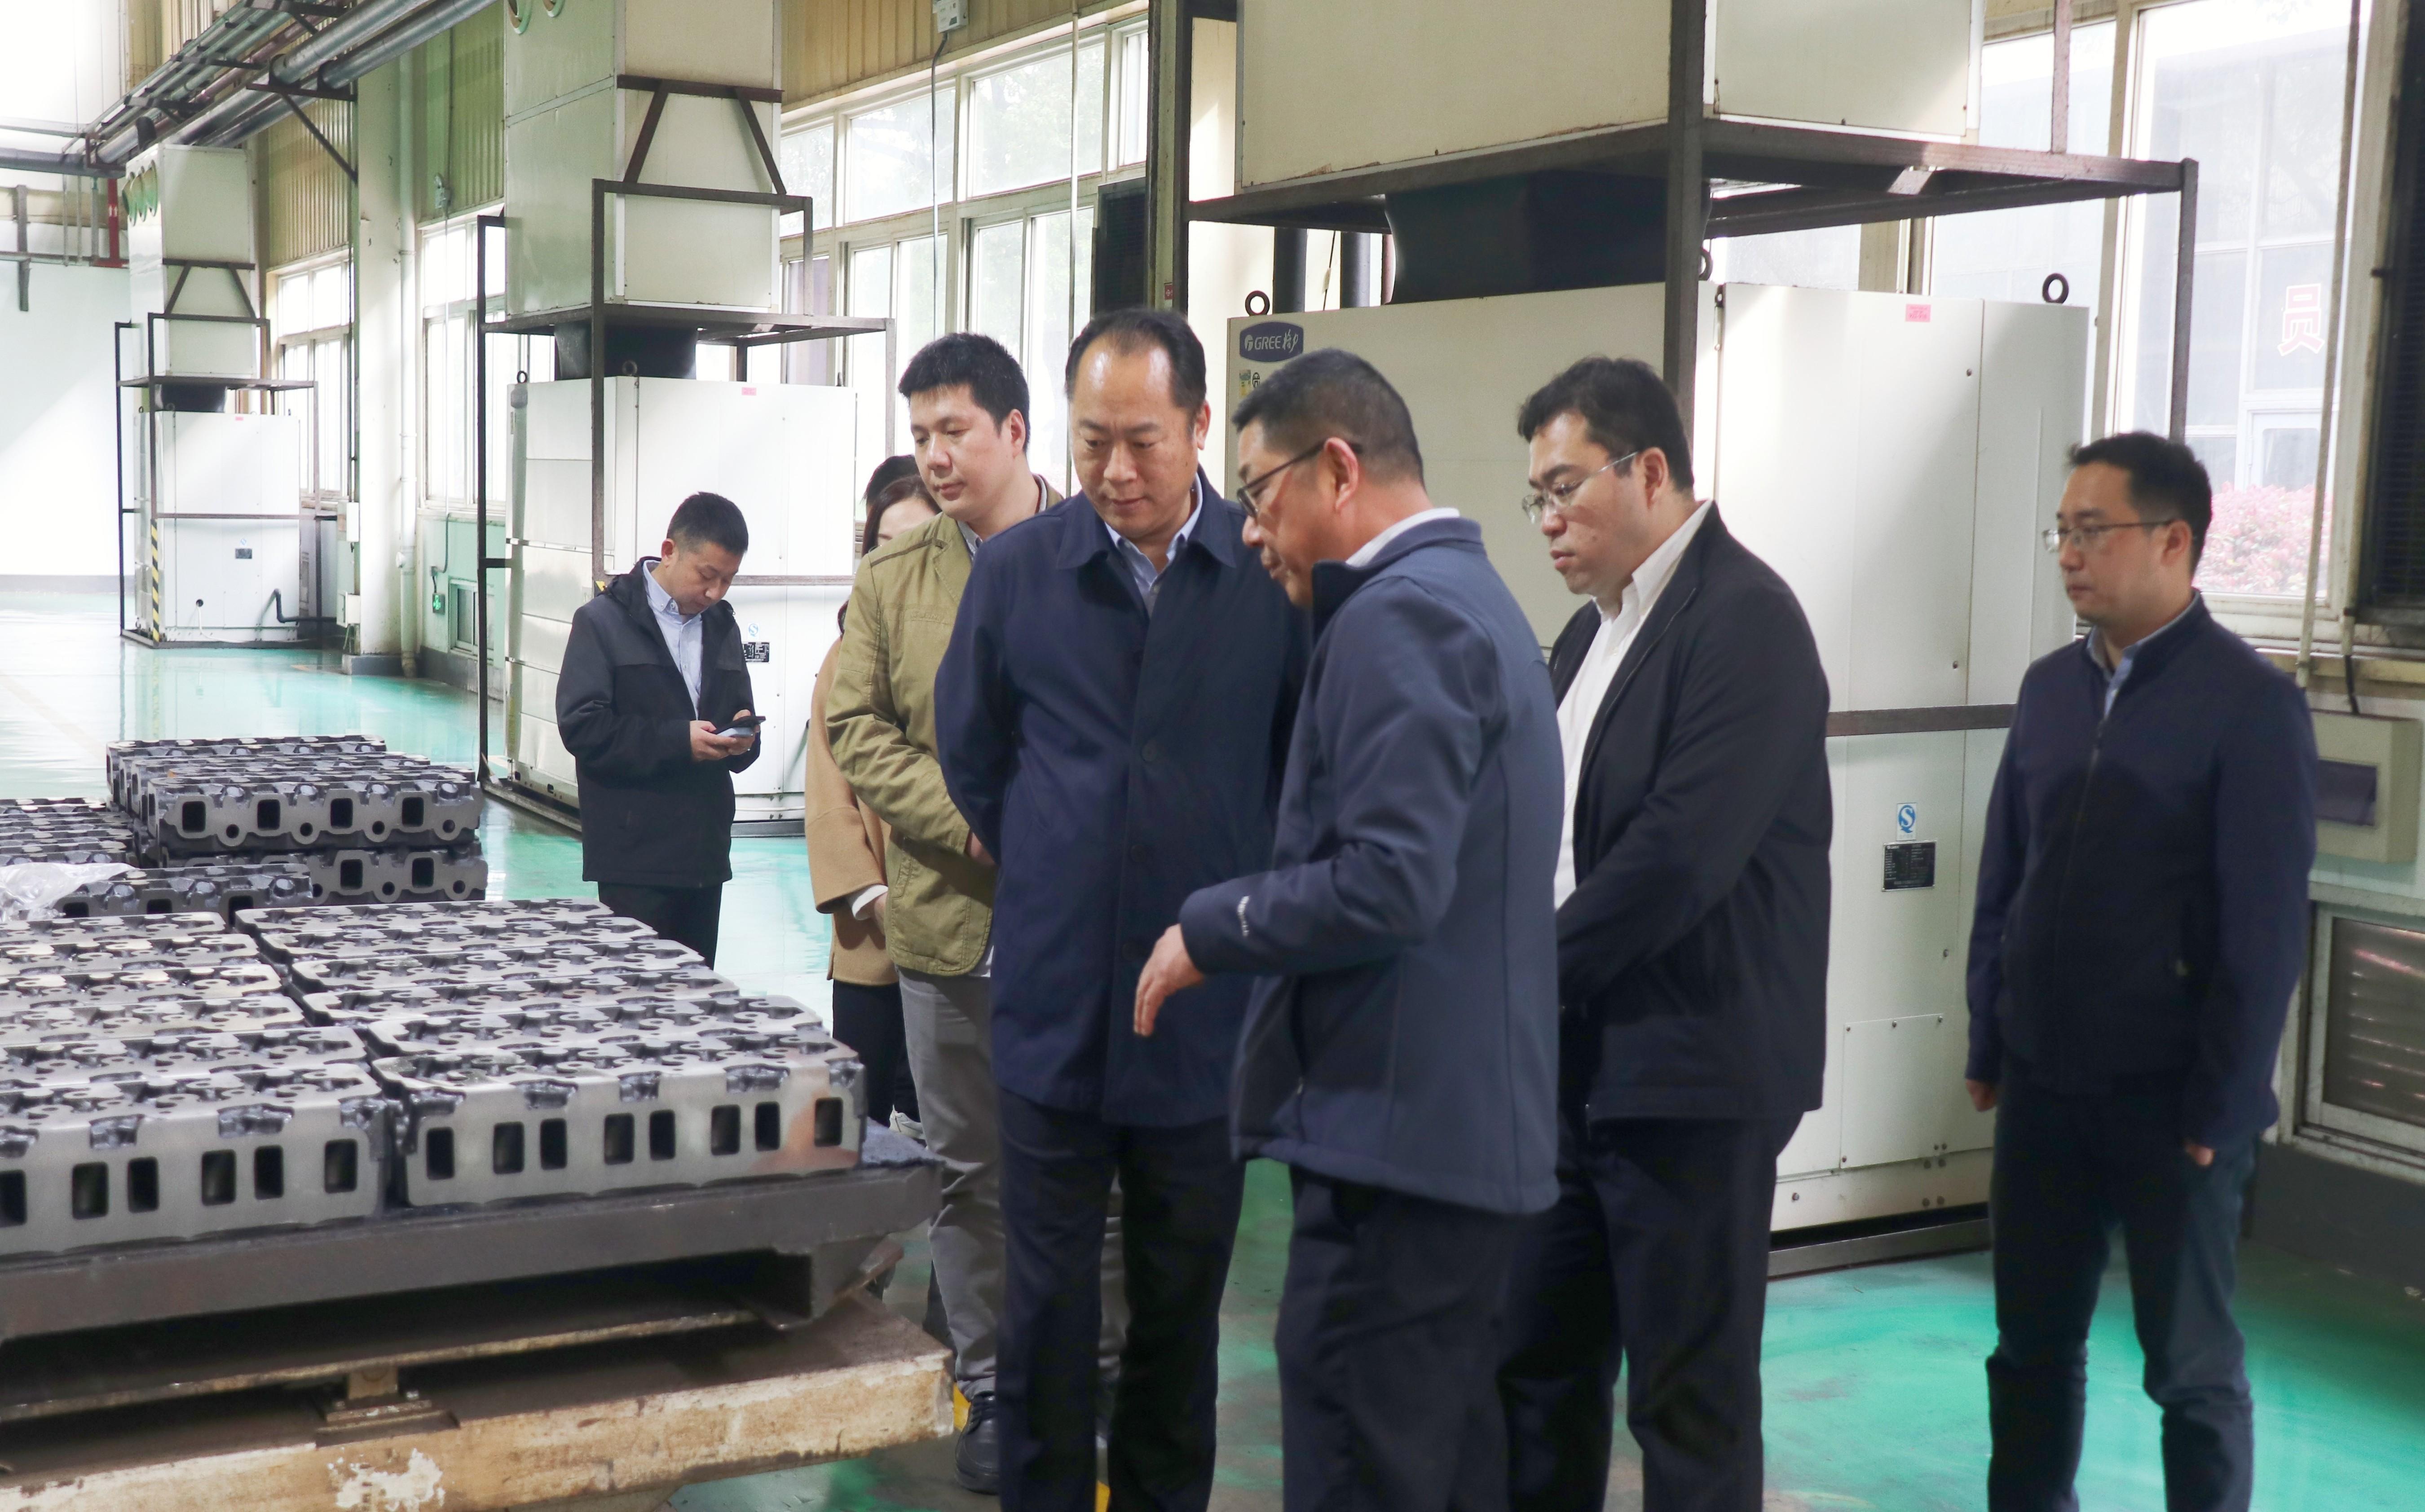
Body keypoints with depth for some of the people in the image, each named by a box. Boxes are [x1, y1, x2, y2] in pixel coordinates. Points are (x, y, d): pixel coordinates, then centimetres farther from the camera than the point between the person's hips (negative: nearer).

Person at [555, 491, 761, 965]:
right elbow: (581, 726, -12)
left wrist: (741, 740, -4)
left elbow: (740, 719, 21)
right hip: (635, 856, -6)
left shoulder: (722, 627, 17)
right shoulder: (603, 621, -3)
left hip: (705, 852, 6)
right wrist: (677, 742, -19)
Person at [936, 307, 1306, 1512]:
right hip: (1055, 1004, 1)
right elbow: (972, 756, 11)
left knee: (1182, 1307, 15)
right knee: (1046, 1308, 8)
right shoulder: (1016, 570, -3)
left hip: (1208, 1005, 0)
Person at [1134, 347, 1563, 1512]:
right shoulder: (1465, 594, 17)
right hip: (1464, 1125, 10)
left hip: (1397, 1130, -10)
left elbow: (1387, 883, -25)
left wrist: (1210, 929, -11)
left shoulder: (1396, 617, -15)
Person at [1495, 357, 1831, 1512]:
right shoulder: (1592, 631, 14)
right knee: (1536, 1363, 16)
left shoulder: (1744, 618, -14)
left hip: (1689, 1073, -8)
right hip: (1573, 1062, 9)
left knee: (1690, 1400, 3)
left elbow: (1680, 853, -22)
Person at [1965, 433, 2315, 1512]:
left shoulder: (2250, 703, -10)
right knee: (2031, 1343, 13)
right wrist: (1988, 1047, 9)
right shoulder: (2050, 687, 7)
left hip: (2170, 1100, -5)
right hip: (2043, 1086, 5)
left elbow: (2266, 928, -11)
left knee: (2191, 1363, 9)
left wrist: (2220, 1107, -12)